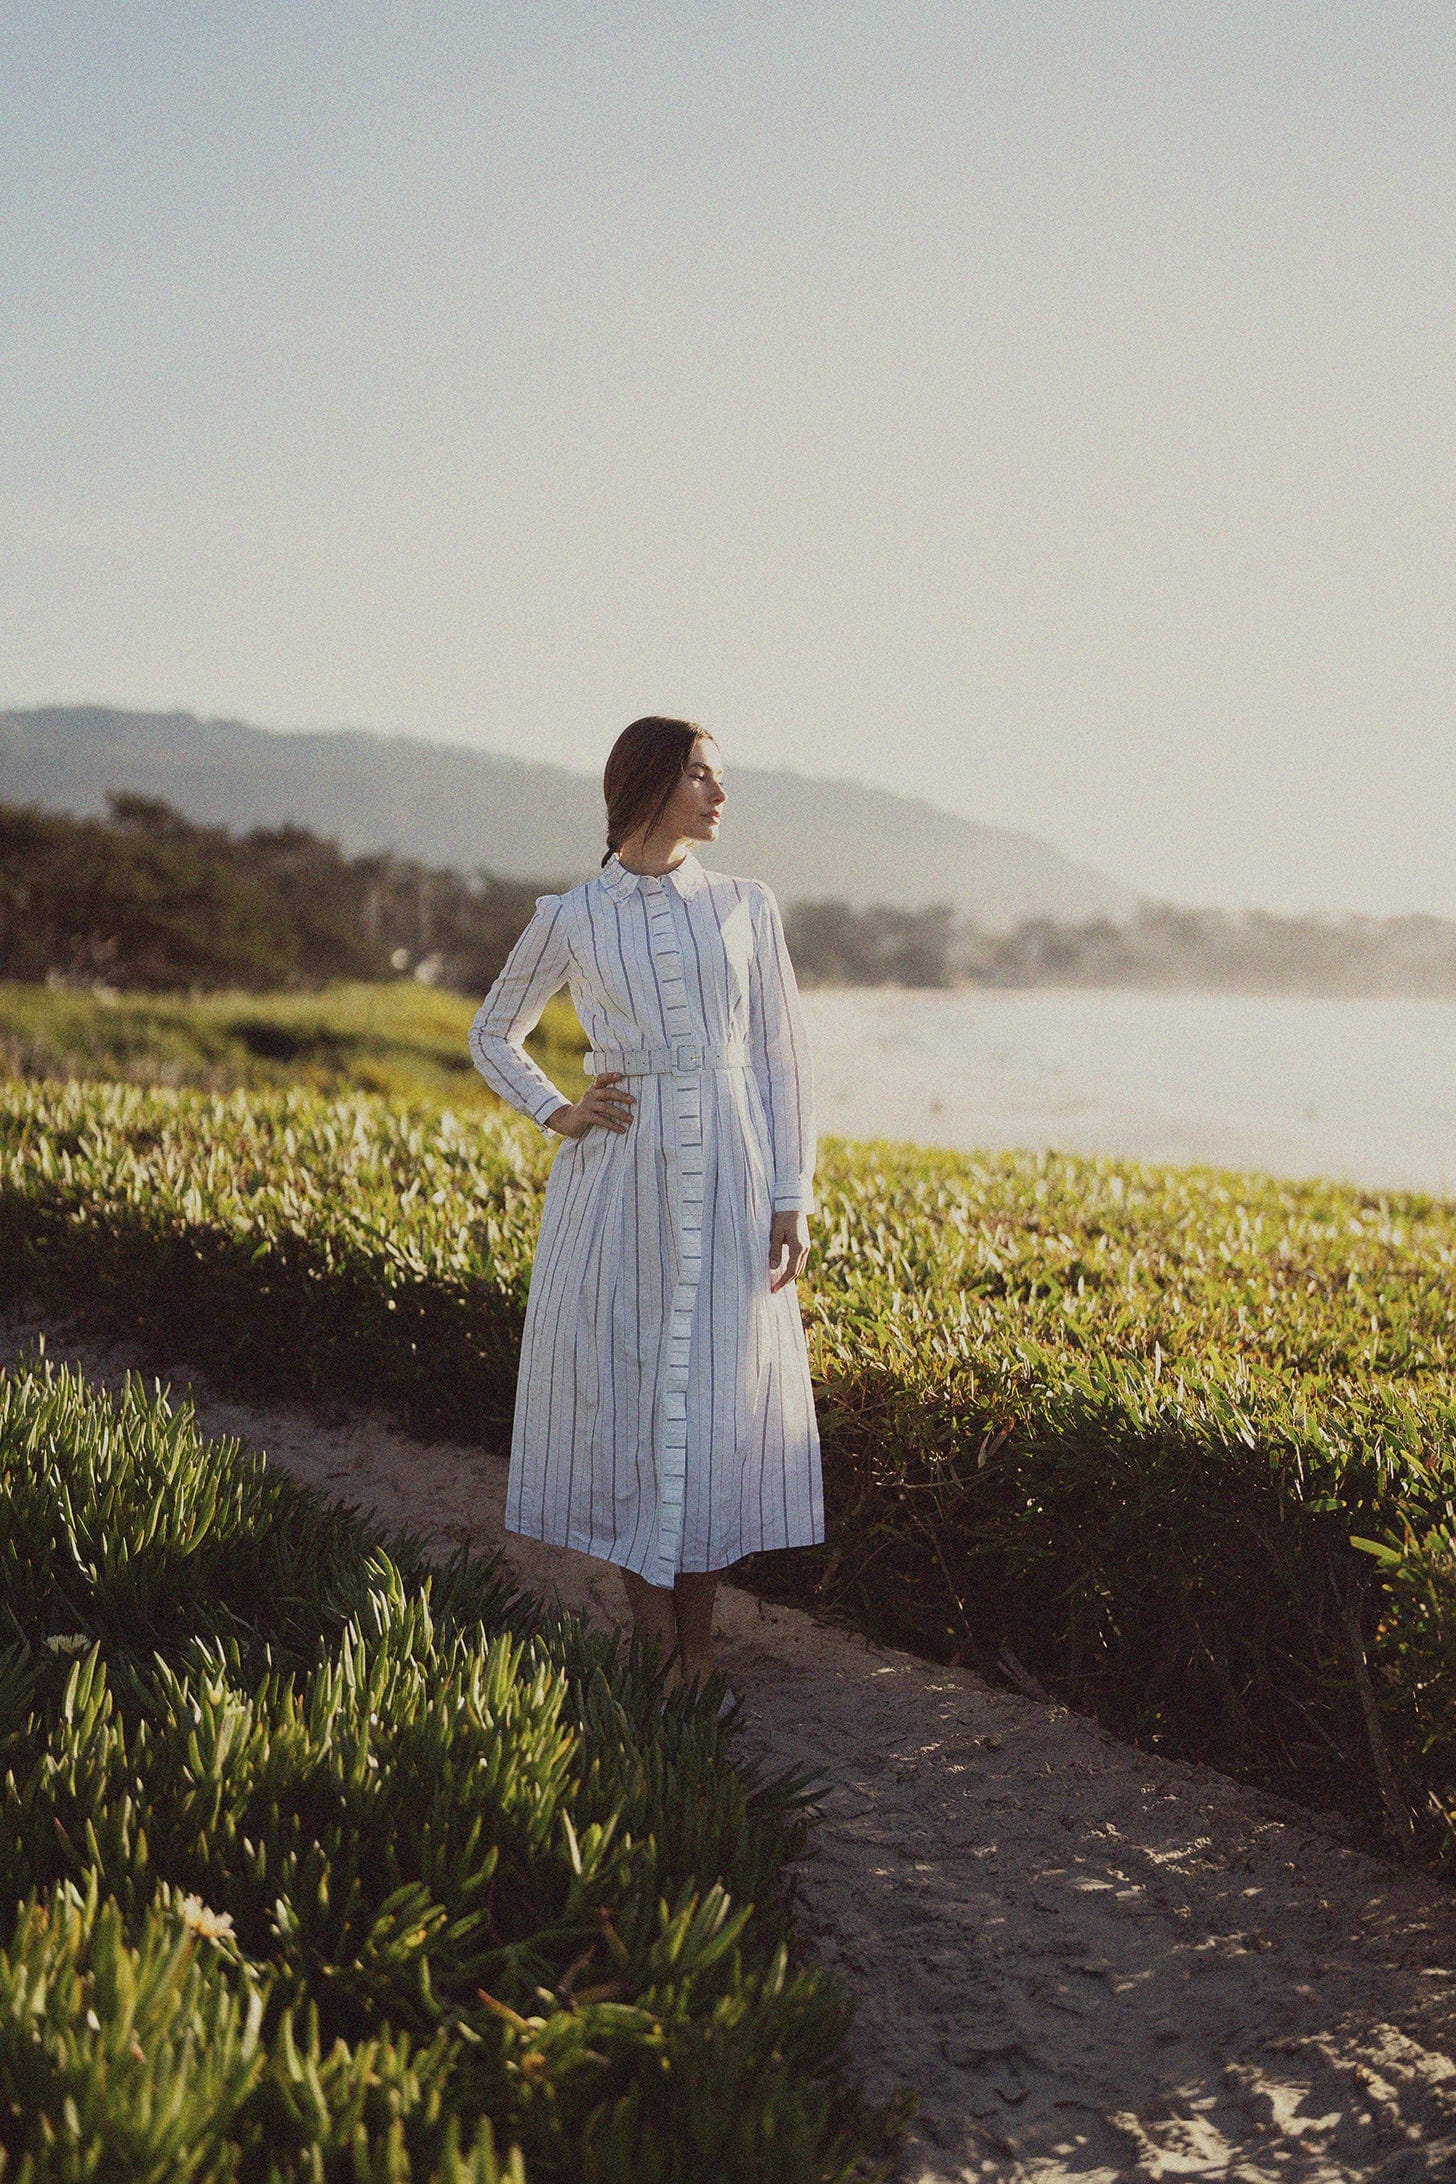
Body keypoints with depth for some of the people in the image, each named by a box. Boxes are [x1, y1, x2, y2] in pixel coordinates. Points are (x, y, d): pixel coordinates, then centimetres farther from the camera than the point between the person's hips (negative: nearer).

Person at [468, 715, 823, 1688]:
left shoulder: (747, 906, 6)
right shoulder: (571, 918, 4)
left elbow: (782, 1057, 6)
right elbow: (493, 1036, 18)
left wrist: (793, 1199, -1)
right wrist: (557, 1113, 2)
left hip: (728, 1179, 1)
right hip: (617, 1181, 0)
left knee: (715, 1399, 2)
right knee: (622, 1394, 1)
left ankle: (699, 1651, 13)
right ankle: (655, 1647, 13)